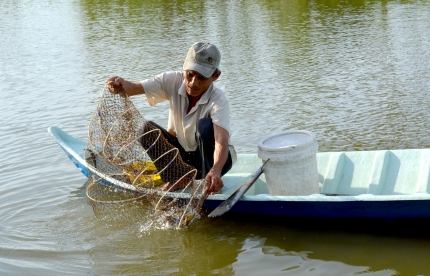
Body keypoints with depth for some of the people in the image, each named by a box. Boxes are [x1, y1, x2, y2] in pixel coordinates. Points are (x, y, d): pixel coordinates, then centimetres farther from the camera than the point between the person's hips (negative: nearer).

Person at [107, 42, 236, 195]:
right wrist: (122, 84, -50)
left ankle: (210, 185, -19)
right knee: (148, 129, -19)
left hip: (213, 159, -4)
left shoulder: (218, 101, -26)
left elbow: (222, 142, -42)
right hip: (182, 156, 4)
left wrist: (215, 171, -62)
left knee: (205, 126, -33)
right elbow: (134, 88, -25)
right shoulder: (173, 81, -15)